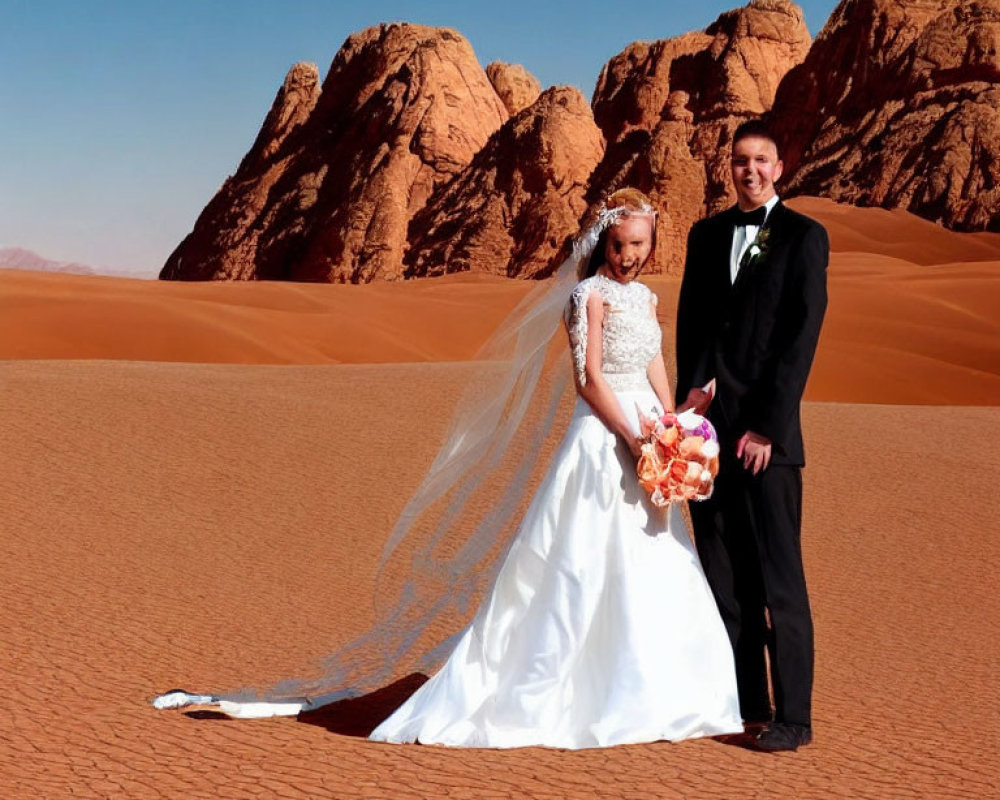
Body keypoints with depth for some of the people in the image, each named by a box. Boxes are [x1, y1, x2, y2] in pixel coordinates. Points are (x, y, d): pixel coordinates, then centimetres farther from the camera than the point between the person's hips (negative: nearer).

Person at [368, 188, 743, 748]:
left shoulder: (645, 297, 13)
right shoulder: (592, 295, -10)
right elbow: (590, 378, -15)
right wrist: (630, 439, -20)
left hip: (645, 435, 8)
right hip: (604, 437, -8)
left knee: (654, 569, 11)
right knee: (591, 568, -5)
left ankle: (646, 694, 23)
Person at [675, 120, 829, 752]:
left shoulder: (804, 236, -1)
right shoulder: (707, 234, 15)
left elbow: (802, 337, -7)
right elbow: (691, 321, 12)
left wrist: (766, 426, -12)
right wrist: (692, 389, -7)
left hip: (766, 431, -5)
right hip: (709, 426, 5)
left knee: (779, 575, -4)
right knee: (722, 571, 9)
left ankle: (793, 717, 1)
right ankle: (744, 700, 19)